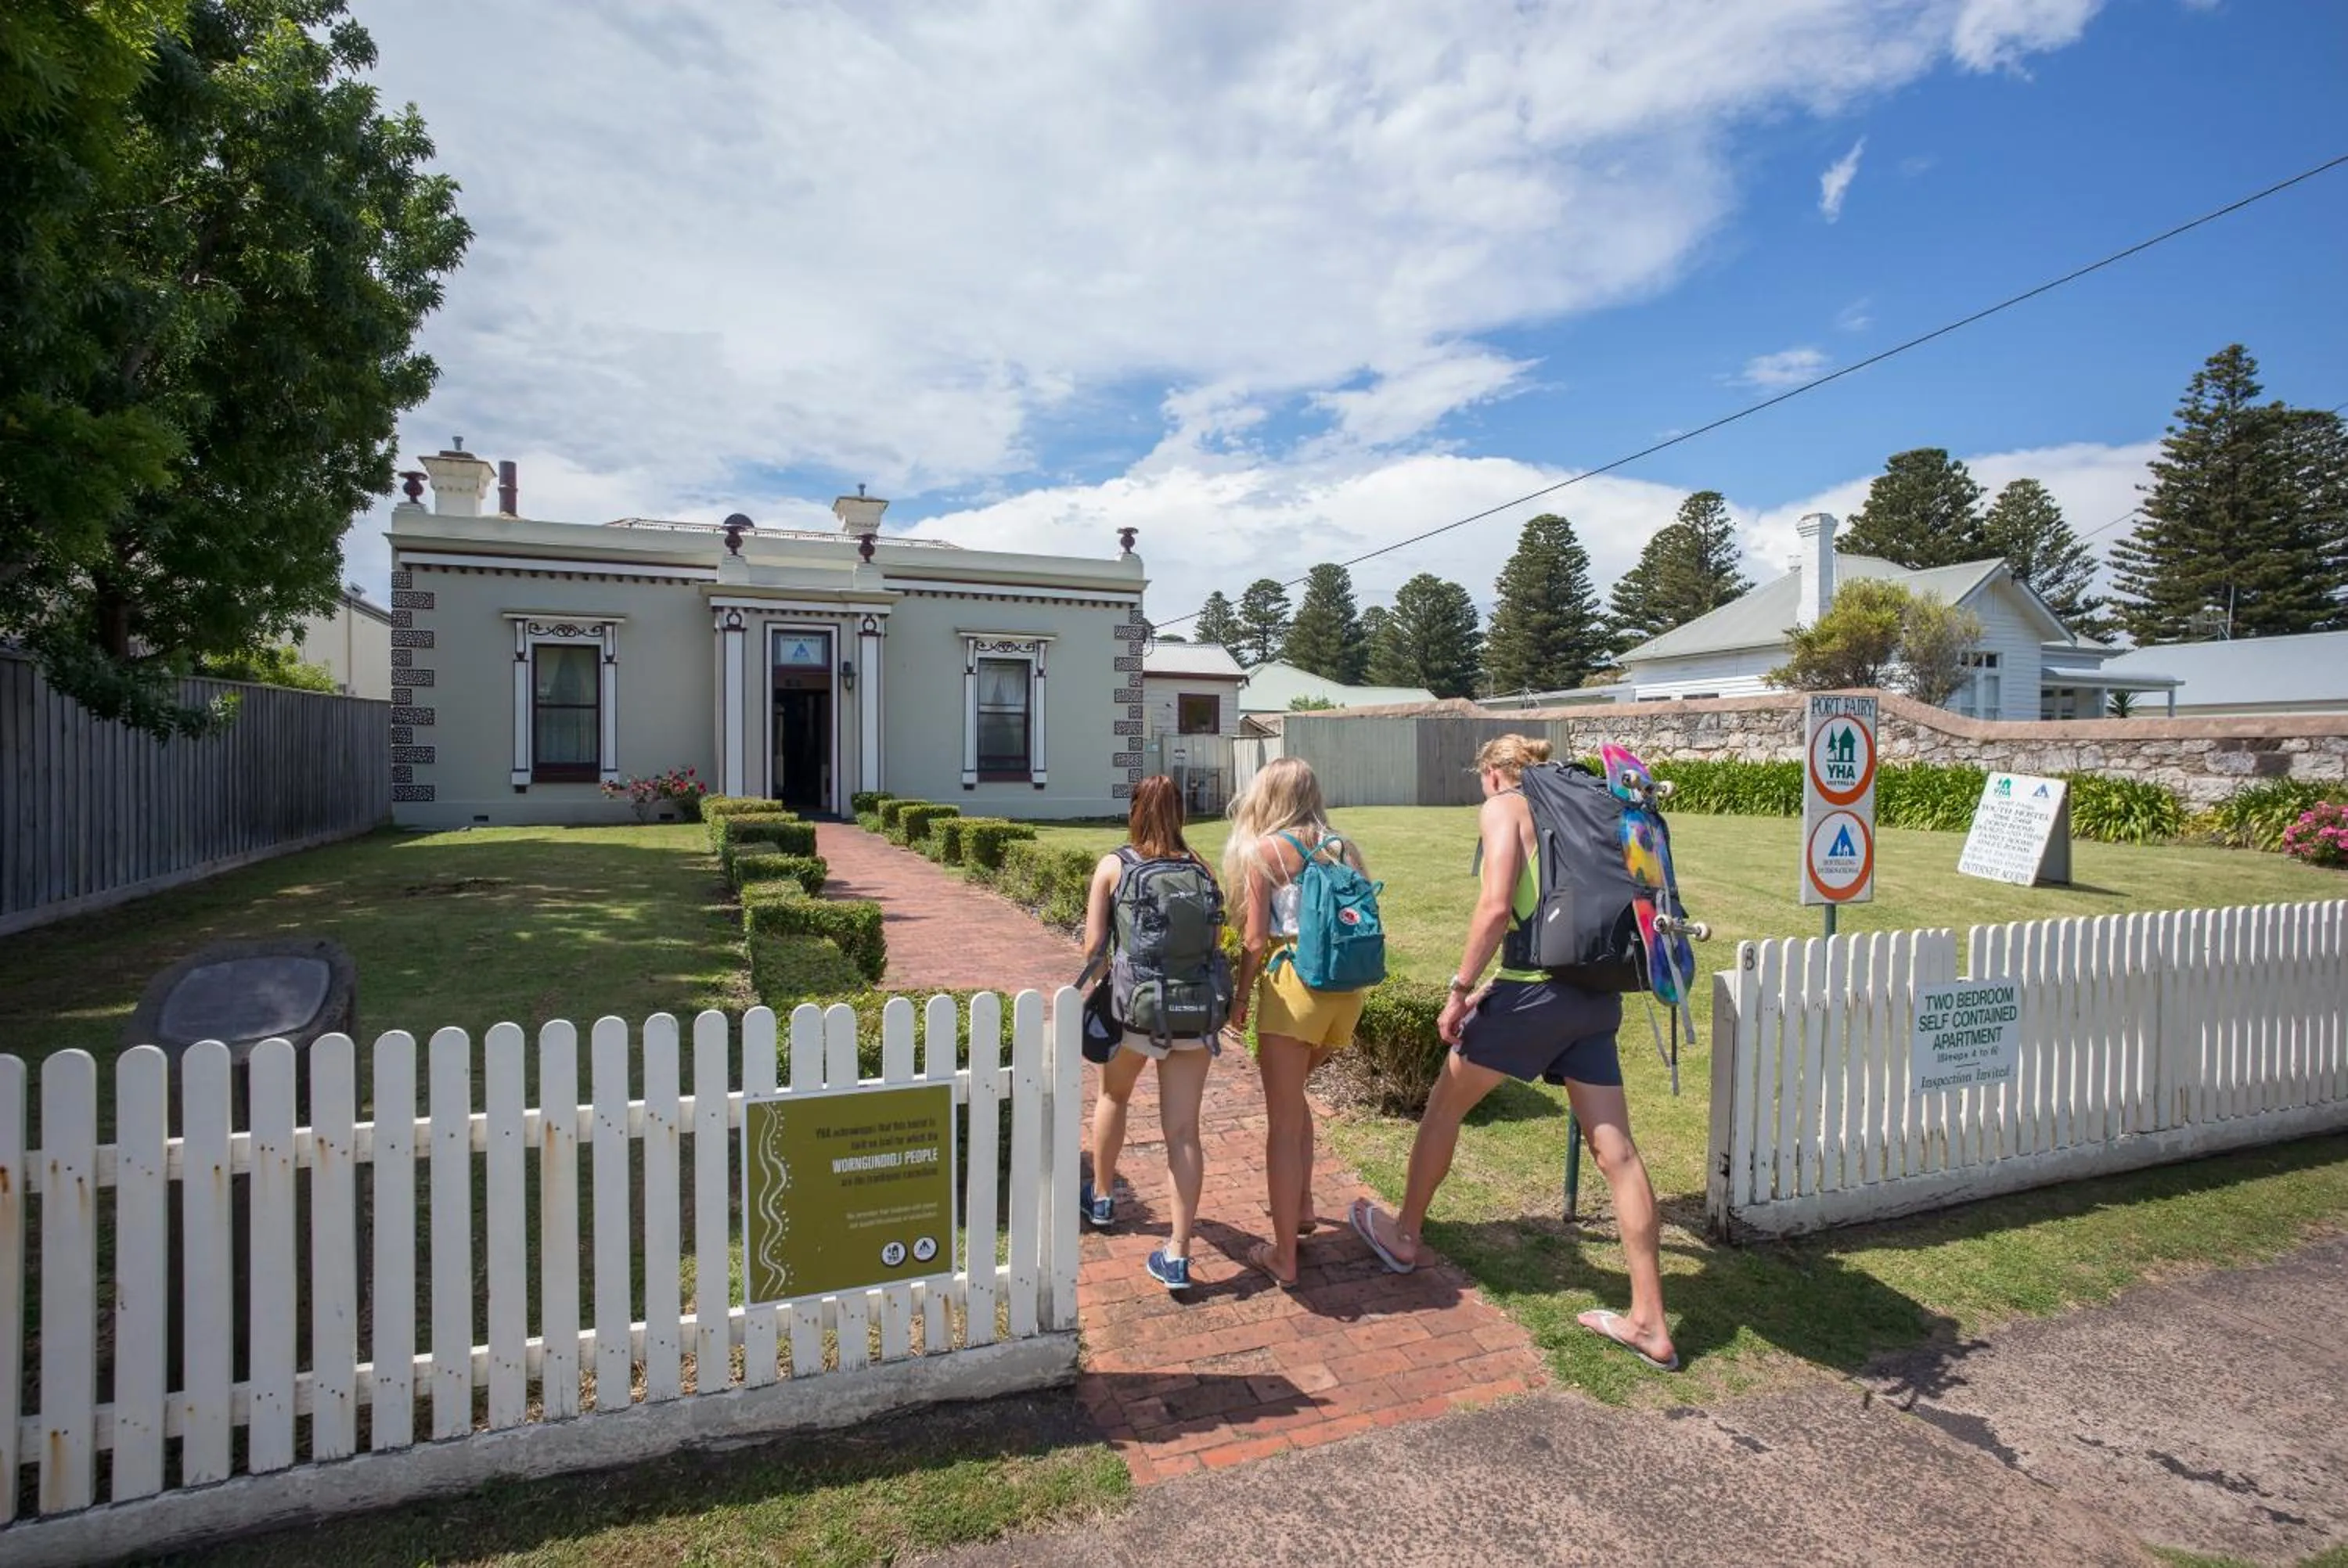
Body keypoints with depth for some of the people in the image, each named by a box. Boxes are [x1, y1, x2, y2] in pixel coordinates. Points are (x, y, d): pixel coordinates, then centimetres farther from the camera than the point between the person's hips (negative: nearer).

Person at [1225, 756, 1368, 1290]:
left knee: (1283, 1121, 4)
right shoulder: (1341, 848, 12)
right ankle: (1301, 1206, 37)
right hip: (1348, 988, 6)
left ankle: (1283, 1257, 11)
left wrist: (1240, 997, 7)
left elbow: (1255, 938, -6)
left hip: (1295, 985, -6)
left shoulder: (1263, 849, -1)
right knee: (1292, 1097, 28)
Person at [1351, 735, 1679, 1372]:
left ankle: (1404, 1236, 32)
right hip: (1596, 994, 7)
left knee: (1444, 1103, 14)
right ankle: (1650, 1324, 15)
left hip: (1536, 988, -7)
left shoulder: (1504, 807, -3)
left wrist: (1459, 990, -10)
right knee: (1616, 1150, 8)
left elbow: (1496, 906, -17)